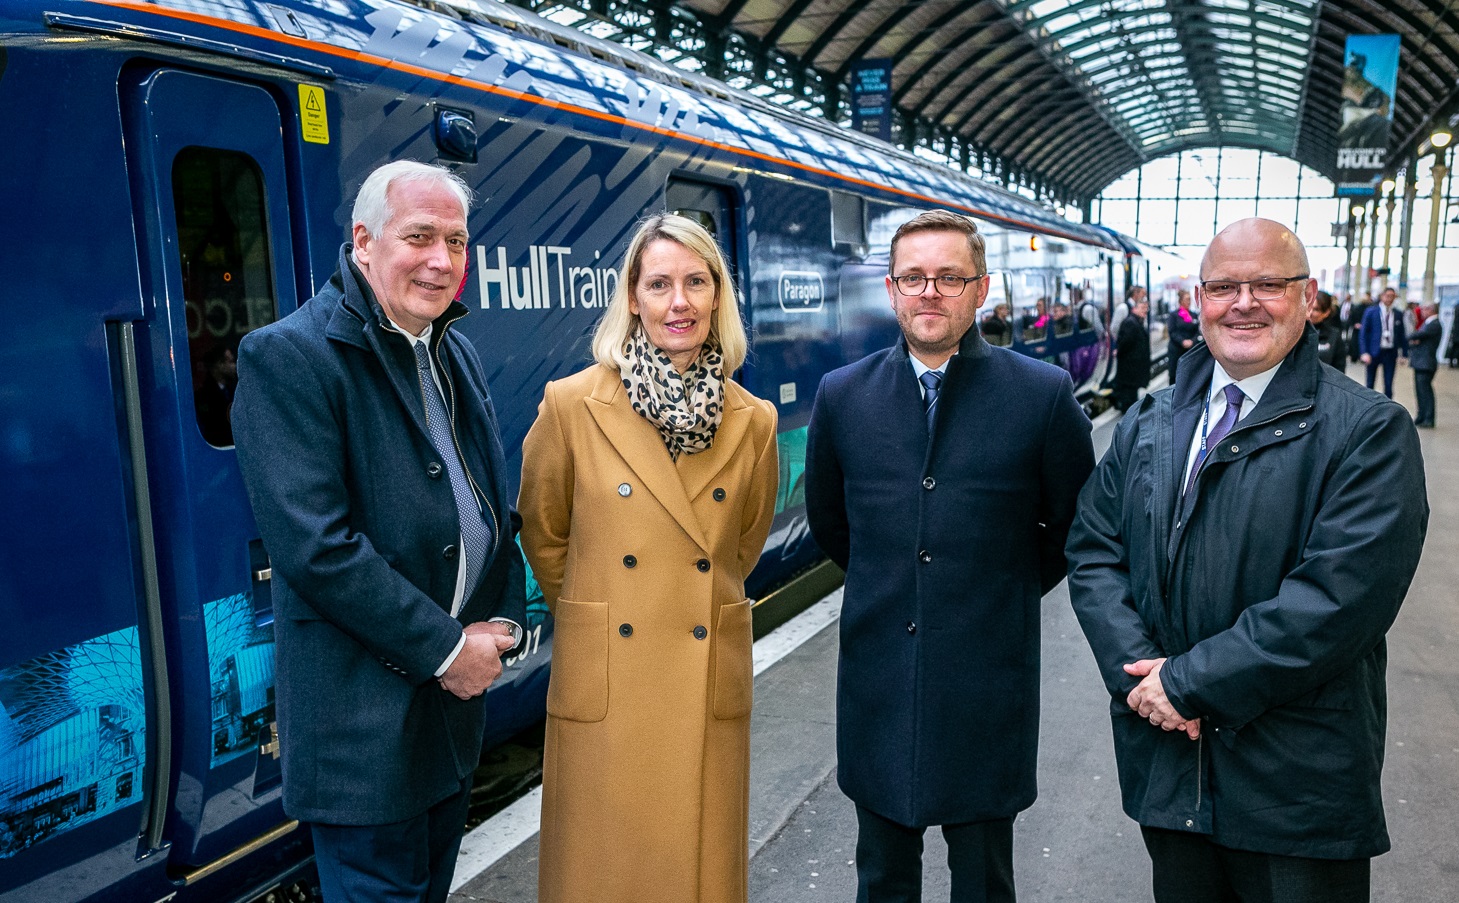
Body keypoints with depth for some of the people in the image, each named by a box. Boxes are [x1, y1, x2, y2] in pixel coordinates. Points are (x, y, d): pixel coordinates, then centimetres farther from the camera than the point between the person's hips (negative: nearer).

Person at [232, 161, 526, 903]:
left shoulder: (456, 354, 9)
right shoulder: (287, 355, -16)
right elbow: (315, 545, -23)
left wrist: (502, 621, -1)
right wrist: (445, 647, -18)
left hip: (456, 698, 8)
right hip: (363, 719, -8)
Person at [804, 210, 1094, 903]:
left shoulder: (1043, 395, -8)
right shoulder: (842, 396, -1)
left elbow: (1076, 527, 5)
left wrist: (1013, 588, 8)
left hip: (987, 690, -2)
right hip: (877, 686, 2)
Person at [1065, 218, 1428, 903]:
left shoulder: (1370, 431, -10)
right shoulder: (1144, 428, 7)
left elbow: (1340, 594, -20)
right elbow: (1092, 550, 3)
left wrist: (1190, 682, -19)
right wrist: (1139, 671, -13)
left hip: (1297, 780, -4)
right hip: (1165, 764, 4)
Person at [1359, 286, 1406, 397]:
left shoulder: (1398, 315, 5)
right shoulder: (1370, 312, -2)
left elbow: (1401, 335, 9)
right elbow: (1363, 334, -4)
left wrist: (1404, 353, 4)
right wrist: (1364, 353, -14)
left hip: (1390, 353, 2)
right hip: (1374, 351, -2)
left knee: (1388, 385, 0)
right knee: (1370, 384, 9)